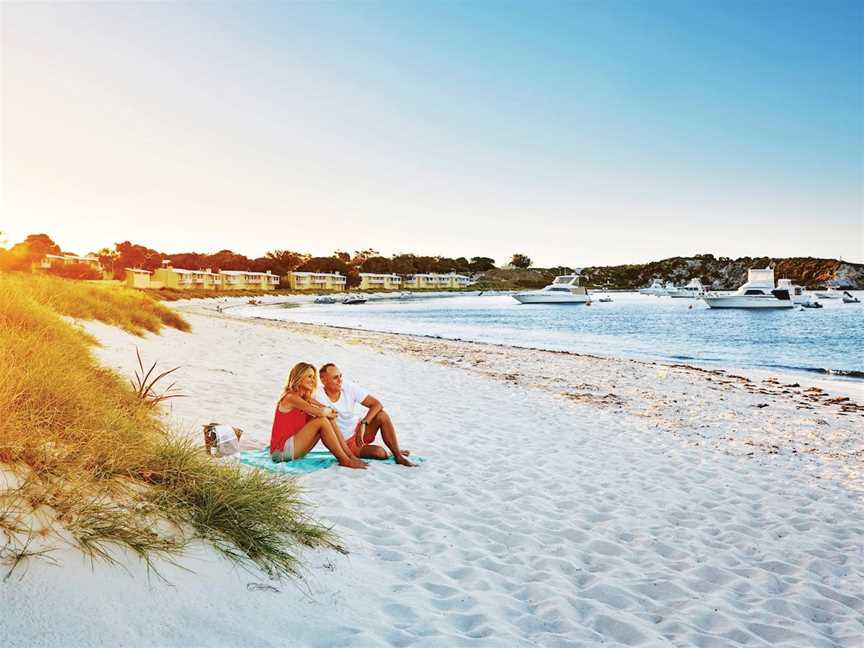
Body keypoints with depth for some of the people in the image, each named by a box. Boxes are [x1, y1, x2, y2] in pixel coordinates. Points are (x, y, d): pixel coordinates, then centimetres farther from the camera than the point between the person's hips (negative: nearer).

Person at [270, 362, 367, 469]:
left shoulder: (305, 399, 15)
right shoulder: (291, 397, -15)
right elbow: (320, 412, -24)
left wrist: (329, 412, -14)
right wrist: (330, 411, -4)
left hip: (293, 447, 9)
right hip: (281, 450, -9)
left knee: (329, 419, -3)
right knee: (322, 421, -21)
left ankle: (350, 456, -9)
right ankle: (344, 460, -16)